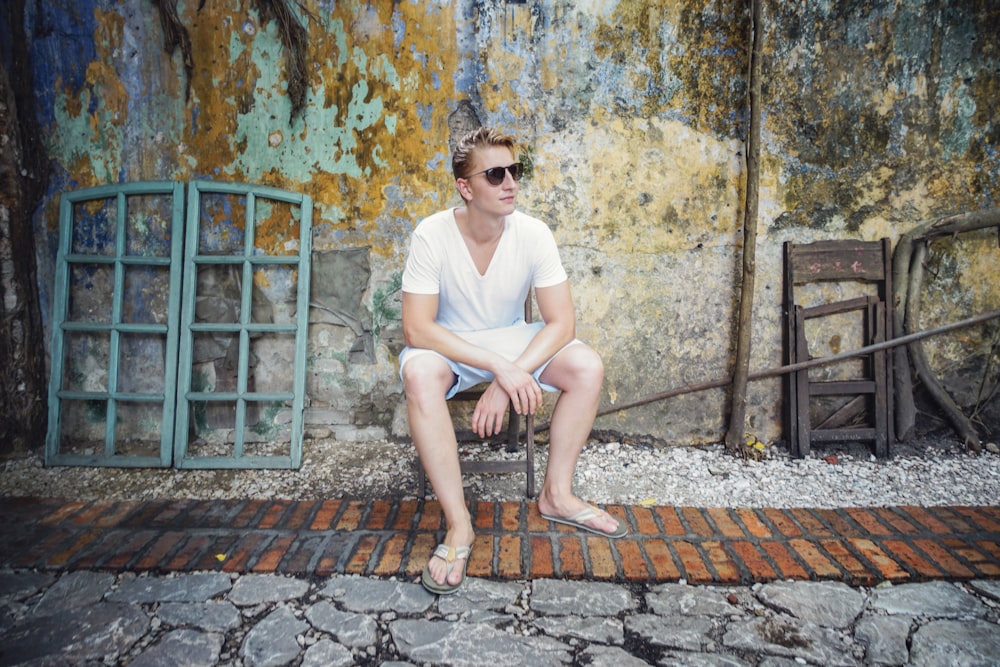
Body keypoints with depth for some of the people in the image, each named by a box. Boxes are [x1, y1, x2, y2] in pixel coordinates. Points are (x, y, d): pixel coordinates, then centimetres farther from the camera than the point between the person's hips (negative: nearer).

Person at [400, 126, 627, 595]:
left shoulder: (533, 234, -15)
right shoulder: (432, 235, -21)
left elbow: (560, 322, -16)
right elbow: (417, 328, -25)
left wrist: (506, 382, -28)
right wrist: (500, 367, -34)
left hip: (513, 340, 3)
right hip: (448, 346, -2)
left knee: (588, 366, -20)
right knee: (419, 374, -36)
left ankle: (556, 495, -1)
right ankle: (458, 525, -24)